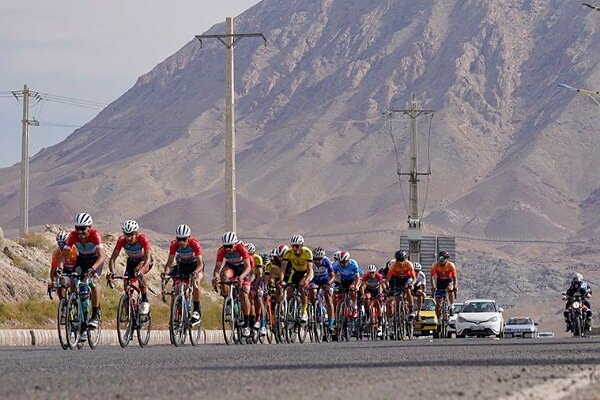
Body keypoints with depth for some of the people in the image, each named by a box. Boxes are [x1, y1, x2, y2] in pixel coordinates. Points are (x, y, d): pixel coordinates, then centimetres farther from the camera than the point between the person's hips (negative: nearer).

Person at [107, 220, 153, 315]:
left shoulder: (143, 239, -34)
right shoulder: (122, 240, -26)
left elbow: (147, 258, -41)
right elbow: (113, 258, -27)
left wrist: (140, 270, -59)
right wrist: (111, 272, -45)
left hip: (144, 261, -4)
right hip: (131, 261, 4)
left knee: (138, 271, -36)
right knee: (127, 285, -13)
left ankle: (144, 301, -22)